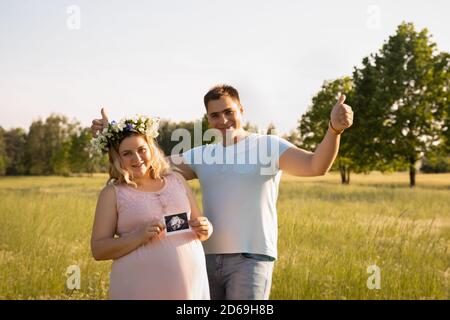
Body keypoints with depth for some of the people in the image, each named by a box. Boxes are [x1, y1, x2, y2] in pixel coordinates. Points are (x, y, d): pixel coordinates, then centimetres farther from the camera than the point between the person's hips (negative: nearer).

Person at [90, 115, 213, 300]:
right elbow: (98, 250, -4)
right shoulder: (112, 193, 0)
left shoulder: (176, 180, 10)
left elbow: (201, 226, 17)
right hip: (139, 290, -3)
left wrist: (205, 229, -6)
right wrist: (140, 237, -17)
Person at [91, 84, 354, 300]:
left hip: (251, 258, -5)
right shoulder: (201, 155, 10)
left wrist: (334, 130, -37)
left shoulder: (269, 146, -5)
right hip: (208, 257, 6)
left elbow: (315, 166, -19)